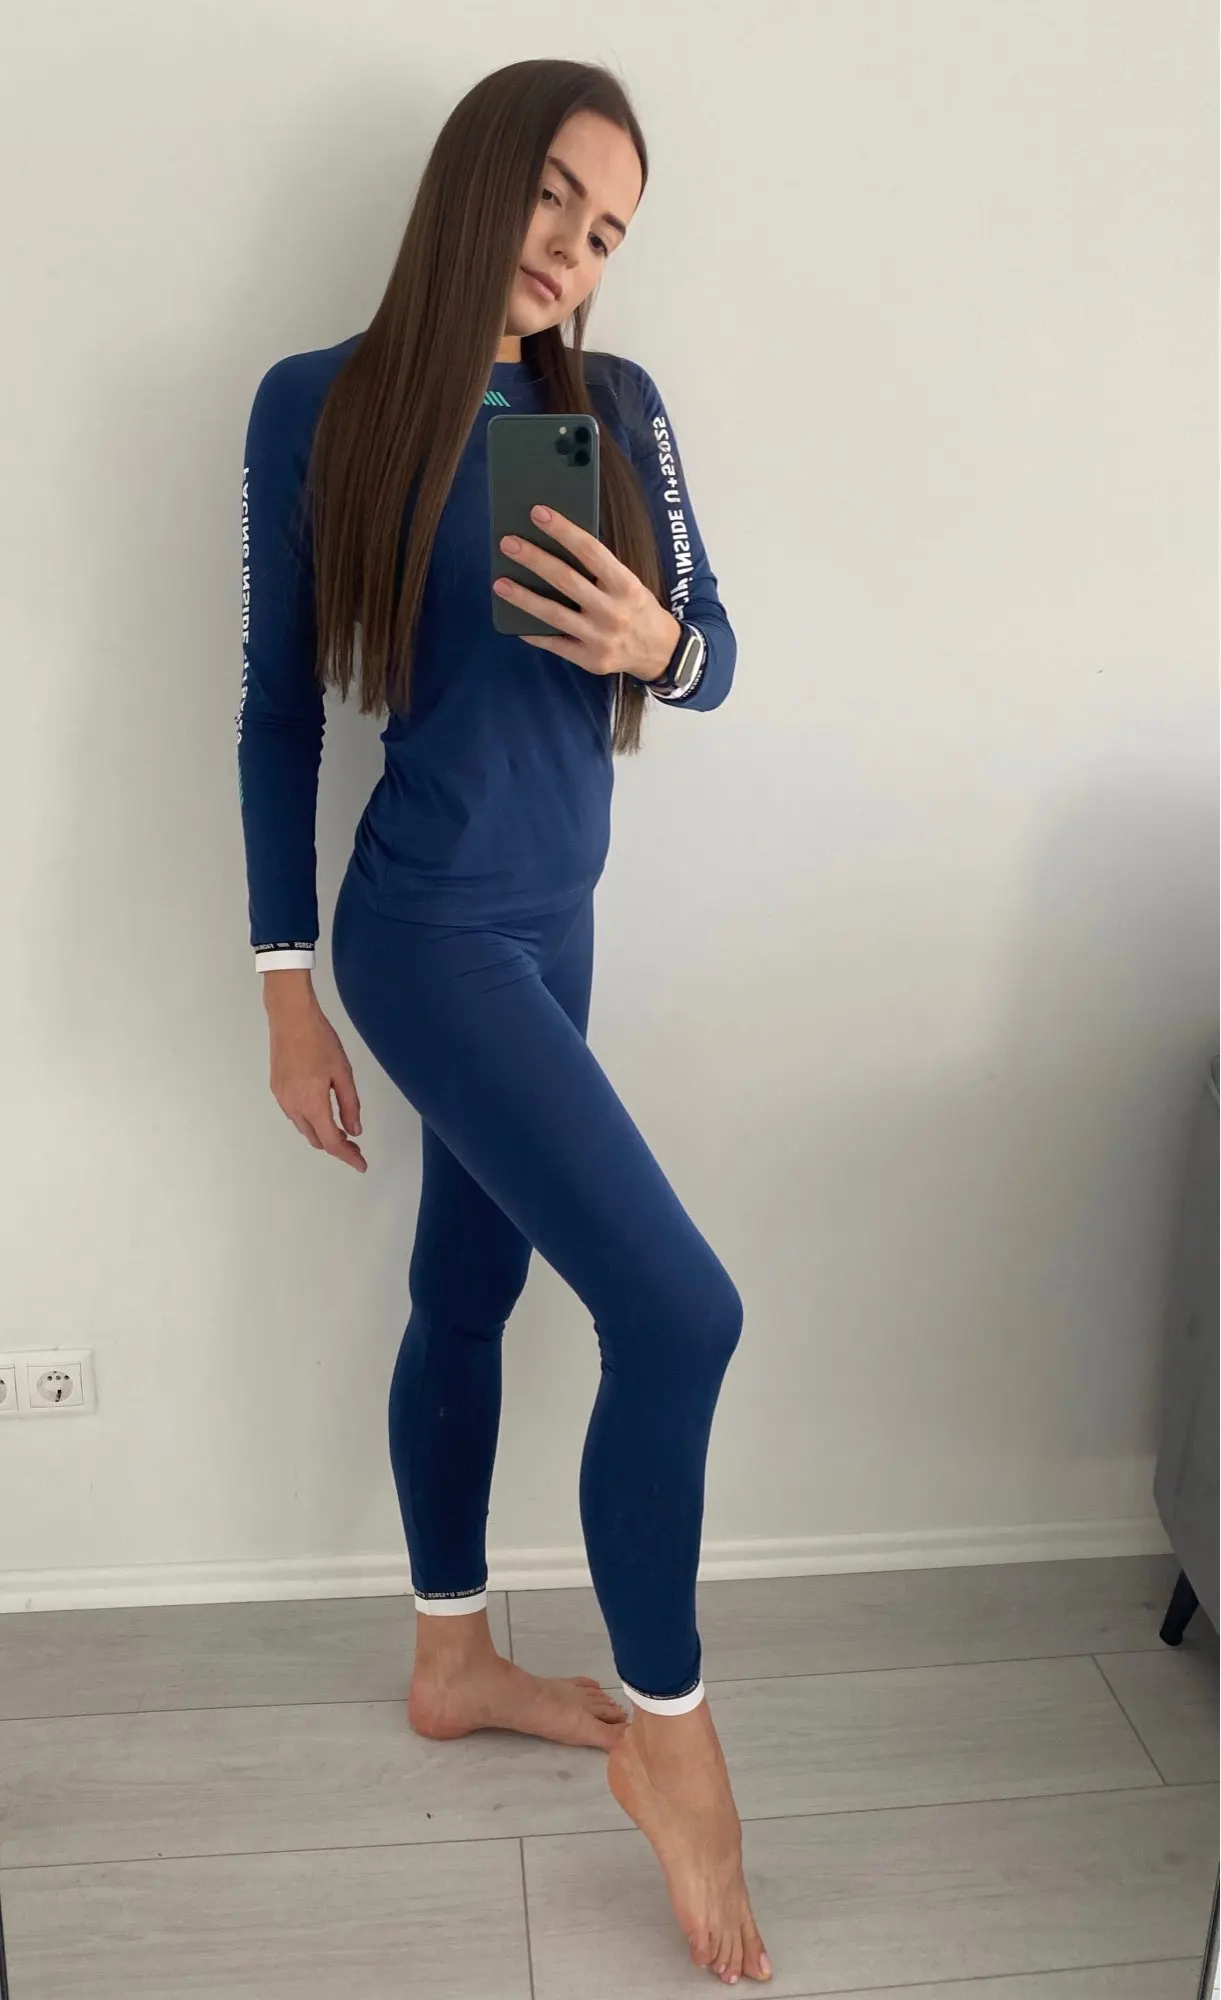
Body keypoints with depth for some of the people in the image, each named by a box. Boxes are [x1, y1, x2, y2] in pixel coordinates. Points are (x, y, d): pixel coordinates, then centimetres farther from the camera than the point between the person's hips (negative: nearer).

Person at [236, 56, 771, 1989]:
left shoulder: (616, 408, 7)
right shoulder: (321, 405, -6)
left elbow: (712, 653, 10)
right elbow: (279, 711, -4)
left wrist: (652, 639, -15)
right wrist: (288, 991, -3)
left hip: (553, 924, 6)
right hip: (432, 933, -6)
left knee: (468, 1289, 18)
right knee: (678, 1310, -11)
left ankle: (454, 1662, 38)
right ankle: (669, 1729, 12)